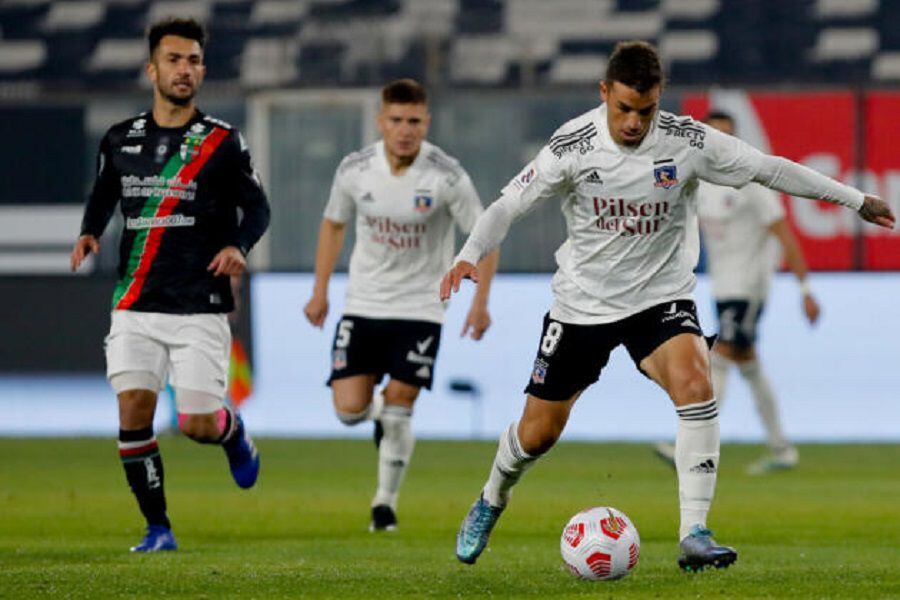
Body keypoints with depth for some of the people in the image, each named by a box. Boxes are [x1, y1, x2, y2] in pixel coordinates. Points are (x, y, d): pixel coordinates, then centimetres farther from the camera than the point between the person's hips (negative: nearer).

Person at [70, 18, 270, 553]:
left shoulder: (223, 142, -1)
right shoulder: (121, 141, 8)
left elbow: (258, 207, 3)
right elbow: (103, 197, 22)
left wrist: (239, 245, -17)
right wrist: (90, 233, 2)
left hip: (200, 308, -2)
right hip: (136, 307, 2)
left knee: (198, 425, -6)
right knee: (133, 409, -10)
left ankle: (233, 431, 32)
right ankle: (158, 528, 2)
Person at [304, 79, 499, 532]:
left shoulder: (447, 177, -14)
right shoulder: (355, 170, -6)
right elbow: (333, 224, 11)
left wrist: (480, 301, -14)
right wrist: (320, 291, 11)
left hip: (419, 308, -2)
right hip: (363, 303, 2)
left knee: (398, 408, -8)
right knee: (349, 409, -7)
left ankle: (386, 501, 11)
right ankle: (379, 412, 30)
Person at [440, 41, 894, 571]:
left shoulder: (688, 141, -14)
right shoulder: (574, 145, -15)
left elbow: (770, 169, -4)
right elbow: (510, 204, -9)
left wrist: (856, 199, 3)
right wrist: (469, 256, -27)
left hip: (661, 297, 0)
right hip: (583, 303, 0)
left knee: (694, 383, -30)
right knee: (539, 432, 6)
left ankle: (695, 536, -27)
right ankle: (491, 502, 41)